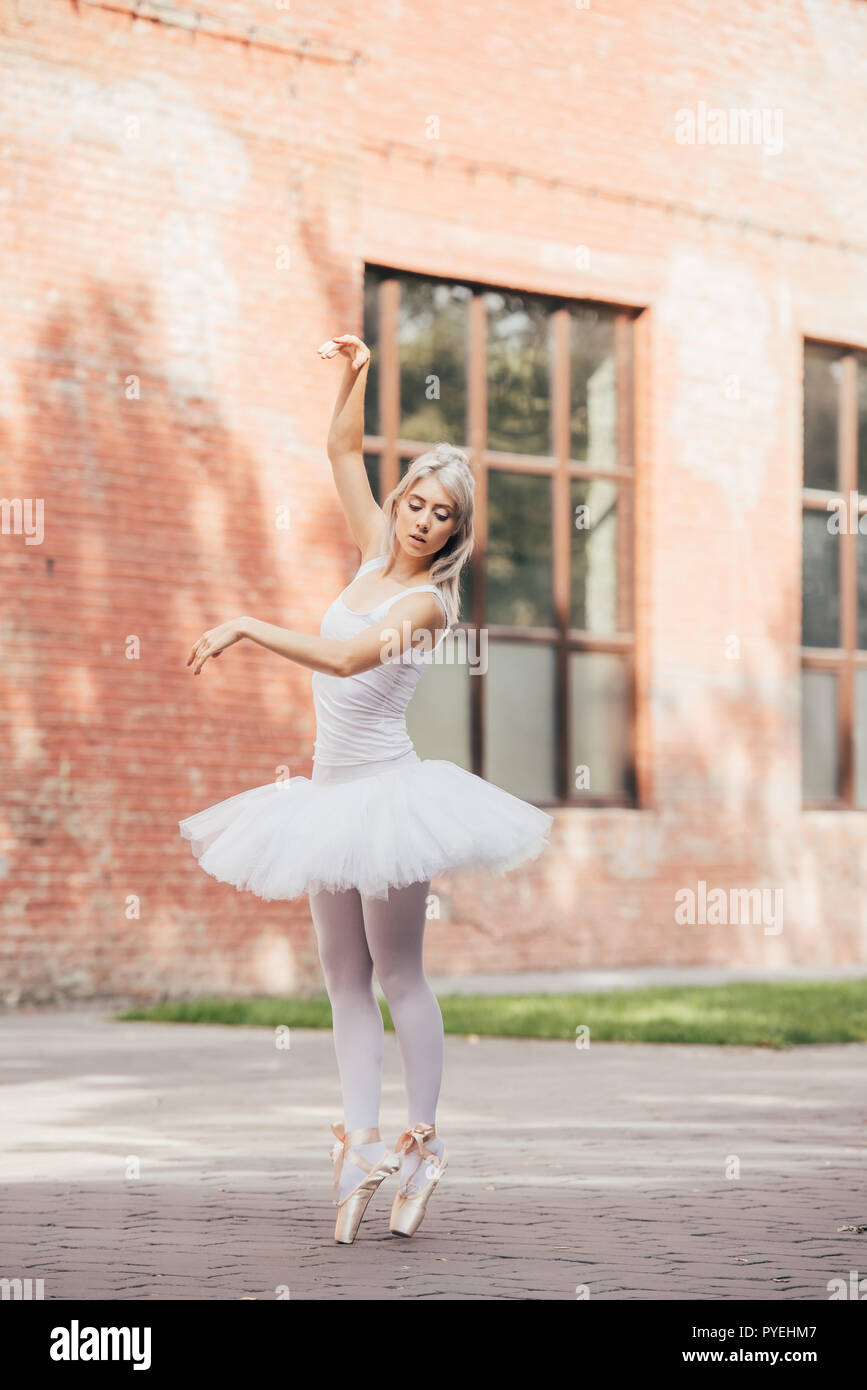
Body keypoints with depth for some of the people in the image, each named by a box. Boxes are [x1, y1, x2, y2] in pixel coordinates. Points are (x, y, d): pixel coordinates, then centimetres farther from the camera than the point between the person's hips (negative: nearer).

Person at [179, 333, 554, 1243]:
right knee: (344, 974, 4)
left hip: (388, 789, -8)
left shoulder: (428, 600, -13)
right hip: (333, 790, 8)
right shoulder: (376, 553, 8)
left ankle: (423, 1138, 6)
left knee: (396, 970, -3)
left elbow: (347, 658, -28)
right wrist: (356, 376, 4)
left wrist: (246, 628, -28)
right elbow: (343, 452, 18)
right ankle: (362, 1143, 5)